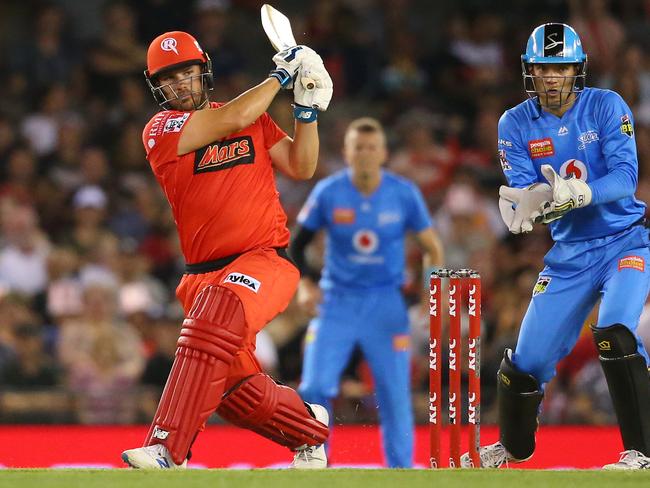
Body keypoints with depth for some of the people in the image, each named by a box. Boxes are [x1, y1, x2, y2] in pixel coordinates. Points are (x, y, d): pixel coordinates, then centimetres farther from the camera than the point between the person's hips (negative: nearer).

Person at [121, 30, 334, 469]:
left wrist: (308, 108, -3)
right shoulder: (160, 131, 0)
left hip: (266, 259, -2)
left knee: (213, 320, -32)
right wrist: (280, 75, -4)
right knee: (234, 387, 3)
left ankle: (167, 450, -39)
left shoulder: (253, 118, 11)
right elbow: (231, 121, -13)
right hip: (205, 274, 2)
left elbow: (301, 167, 9)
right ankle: (310, 426, 35)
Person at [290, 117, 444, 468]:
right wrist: (305, 283, -11)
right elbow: (297, 244, 5)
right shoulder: (328, 193, -6)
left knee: (395, 397, -2)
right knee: (315, 389, -12)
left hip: (386, 304, 0)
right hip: (337, 303, 0)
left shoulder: (404, 194, -5)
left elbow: (431, 247, 5)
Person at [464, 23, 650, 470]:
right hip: (570, 252, 4)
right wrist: (532, 200, -33)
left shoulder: (606, 106, -10)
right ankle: (514, 446, 33)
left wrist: (577, 194, -37)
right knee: (529, 357, 4)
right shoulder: (516, 124, -3)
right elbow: (521, 195, -9)